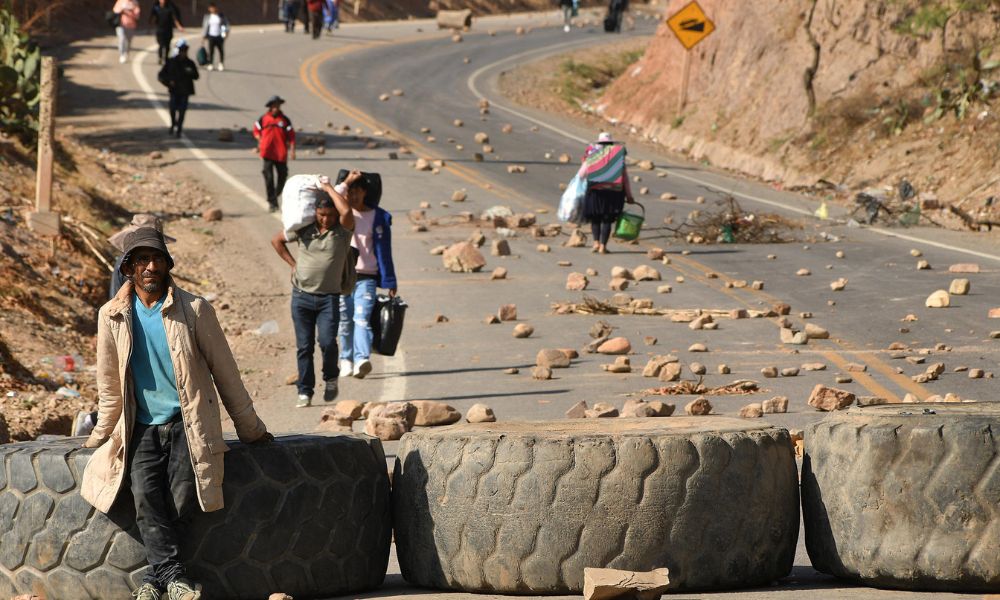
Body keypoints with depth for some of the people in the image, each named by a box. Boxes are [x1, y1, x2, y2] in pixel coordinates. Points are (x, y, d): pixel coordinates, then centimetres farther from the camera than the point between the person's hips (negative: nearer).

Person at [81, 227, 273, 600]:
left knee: (183, 496, -22)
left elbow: (225, 372, 3)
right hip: (142, 429, 2)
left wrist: (250, 429, 8)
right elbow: (109, 386, 14)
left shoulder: (194, 310, -3)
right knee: (146, 495, -23)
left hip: (188, 424, -2)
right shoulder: (112, 316, 2)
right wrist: (101, 436, 18)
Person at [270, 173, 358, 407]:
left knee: (327, 342, -14)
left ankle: (330, 379, 13)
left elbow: (346, 211, -26)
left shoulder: (343, 230, -3)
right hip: (302, 296, 2)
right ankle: (304, 392, 10)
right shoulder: (303, 229, 3)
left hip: (329, 297, -2)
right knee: (304, 346, 3)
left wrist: (329, 188, -14)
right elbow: (276, 240, 19)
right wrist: (292, 264, 11)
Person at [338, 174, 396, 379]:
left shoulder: (378, 217, 2)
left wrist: (389, 283, 5)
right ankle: (346, 360, 20)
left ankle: (362, 360, -30)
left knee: (362, 318, -18)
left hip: (366, 278, -2)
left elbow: (383, 250, 5)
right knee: (345, 321, 6)